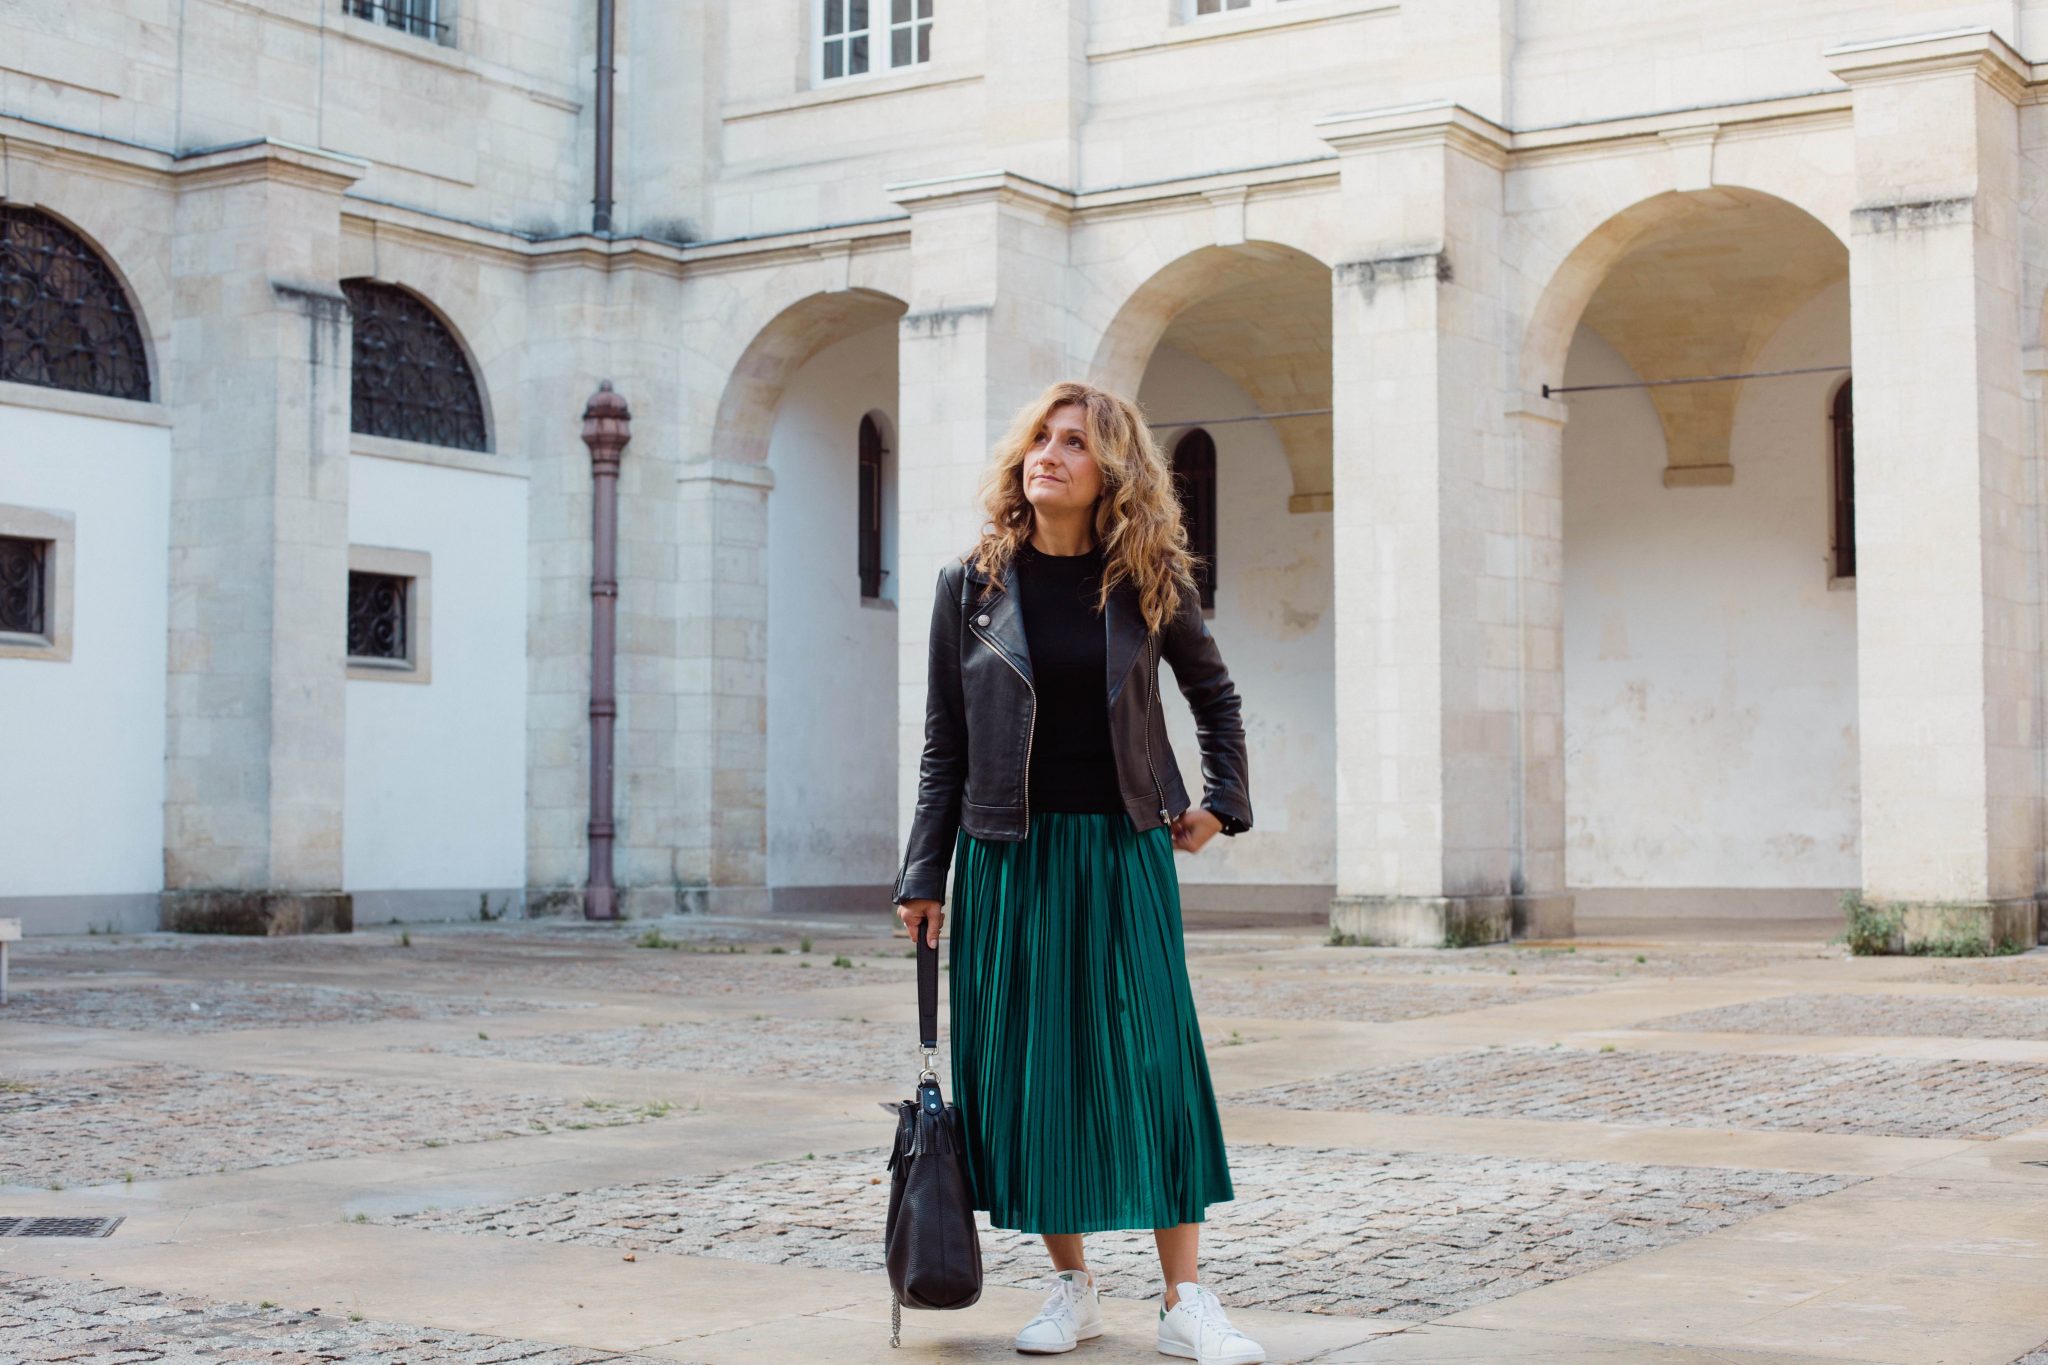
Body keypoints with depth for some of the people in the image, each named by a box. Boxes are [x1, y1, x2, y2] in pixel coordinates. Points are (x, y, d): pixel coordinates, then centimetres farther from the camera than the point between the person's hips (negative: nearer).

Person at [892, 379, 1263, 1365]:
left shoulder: (1147, 581, 2)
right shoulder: (972, 583, 1)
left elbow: (1213, 694, 17)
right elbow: (945, 746, 4)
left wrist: (1223, 802, 6)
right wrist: (924, 877, 1)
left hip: (1125, 850, 0)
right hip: (1011, 852, 1)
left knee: (1152, 1058, -4)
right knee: (1027, 1063, 2)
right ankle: (1070, 1285, 15)